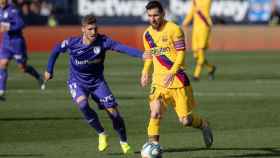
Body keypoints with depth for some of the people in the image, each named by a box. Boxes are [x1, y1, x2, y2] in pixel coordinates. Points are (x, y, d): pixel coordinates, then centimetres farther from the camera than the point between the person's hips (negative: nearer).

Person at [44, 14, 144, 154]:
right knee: (83, 104, -32)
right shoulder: (72, 43, -20)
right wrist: (49, 70, 8)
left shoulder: (102, 41, -21)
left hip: (97, 81, 1)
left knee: (113, 111, -4)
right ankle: (101, 134, -10)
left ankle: (124, 142, 21)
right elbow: (56, 50, 0)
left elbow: (122, 47, -33)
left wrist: (142, 55, -48)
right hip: (77, 82, -1)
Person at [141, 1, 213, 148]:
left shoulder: (174, 29, -10)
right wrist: (145, 72, 5)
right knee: (155, 114, -18)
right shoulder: (147, 34, 8)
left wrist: (172, 72, -27)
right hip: (159, 80, 4)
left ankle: (204, 125, 32)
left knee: (185, 120, 0)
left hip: (177, 79, -4)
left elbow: (181, 54, -13)